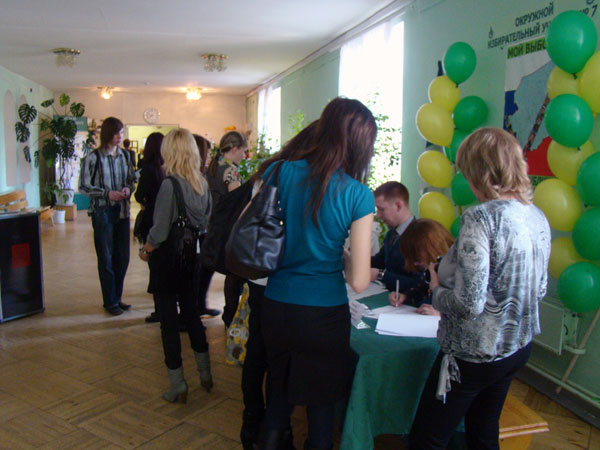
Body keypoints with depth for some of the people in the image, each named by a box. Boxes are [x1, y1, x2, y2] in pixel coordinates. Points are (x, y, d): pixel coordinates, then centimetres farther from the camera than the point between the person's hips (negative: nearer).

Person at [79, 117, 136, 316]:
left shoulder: (125, 155, 5)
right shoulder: (93, 158, -9)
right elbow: (83, 186, -7)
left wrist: (128, 189, -7)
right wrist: (107, 194, -17)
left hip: (122, 211, 5)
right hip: (102, 212, -5)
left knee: (122, 257, 10)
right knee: (106, 258, 4)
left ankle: (117, 297, 25)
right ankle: (110, 301, 15)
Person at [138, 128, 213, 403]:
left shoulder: (169, 185, -19)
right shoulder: (203, 183, 0)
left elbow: (160, 230, -18)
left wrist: (145, 251, -1)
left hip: (167, 259, -6)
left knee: (169, 321, 5)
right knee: (192, 314, 20)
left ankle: (178, 386, 16)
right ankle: (205, 375, 32)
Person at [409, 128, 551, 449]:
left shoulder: (481, 218, -24)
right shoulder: (538, 218, 1)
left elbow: (469, 304, -27)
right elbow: (539, 290, 12)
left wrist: (436, 290, -9)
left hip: (474, 354, -8)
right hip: (518, 347, 8)